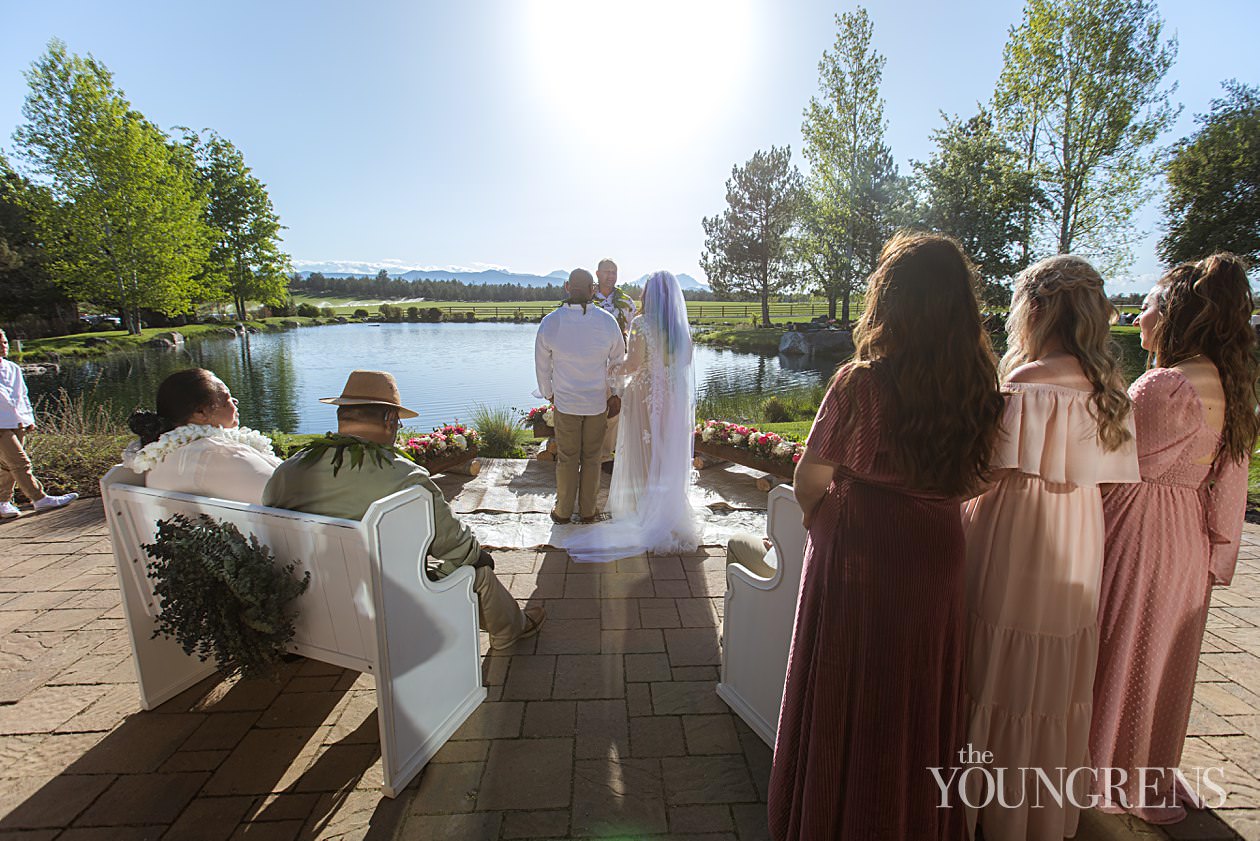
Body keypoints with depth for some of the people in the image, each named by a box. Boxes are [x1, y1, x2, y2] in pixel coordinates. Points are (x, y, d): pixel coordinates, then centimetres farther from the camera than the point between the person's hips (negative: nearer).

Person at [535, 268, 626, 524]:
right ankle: (588, 511, 26)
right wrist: (614, 394, 14)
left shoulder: (549, 322, -12)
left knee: (566, 458, 13)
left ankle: (563, 511, 27)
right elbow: (618, 362, -1)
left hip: (565, 402, 0)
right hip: (598, 402, 0)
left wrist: (548, 393, 16)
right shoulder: (607, 321, -12)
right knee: (591, 458, 14)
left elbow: (542, 365, -1)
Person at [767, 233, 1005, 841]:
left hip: (856, 554, -4)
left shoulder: (861, 381, -20)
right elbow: (969, 479, 4)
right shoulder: (980, 387, -5)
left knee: (848, 694, 15)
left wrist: (825, 520, 6)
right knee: (918, 697, 23)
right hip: (937, 554, 5)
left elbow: (808, 482, -13)